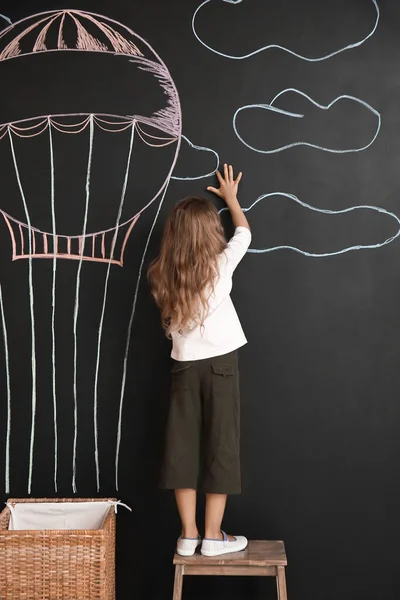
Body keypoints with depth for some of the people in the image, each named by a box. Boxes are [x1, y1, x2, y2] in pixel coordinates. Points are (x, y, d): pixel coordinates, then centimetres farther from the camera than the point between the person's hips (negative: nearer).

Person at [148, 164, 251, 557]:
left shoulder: (162, 275, -1)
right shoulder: (220, 265, -7)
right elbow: (244, 231, 11)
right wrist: (230, 197, 26)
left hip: (184, 366, 3)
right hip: (220, 364, -3)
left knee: (183, 446, 7)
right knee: (220, 445, 4)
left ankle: (188, 534, 12)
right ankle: (213, 536, 8)